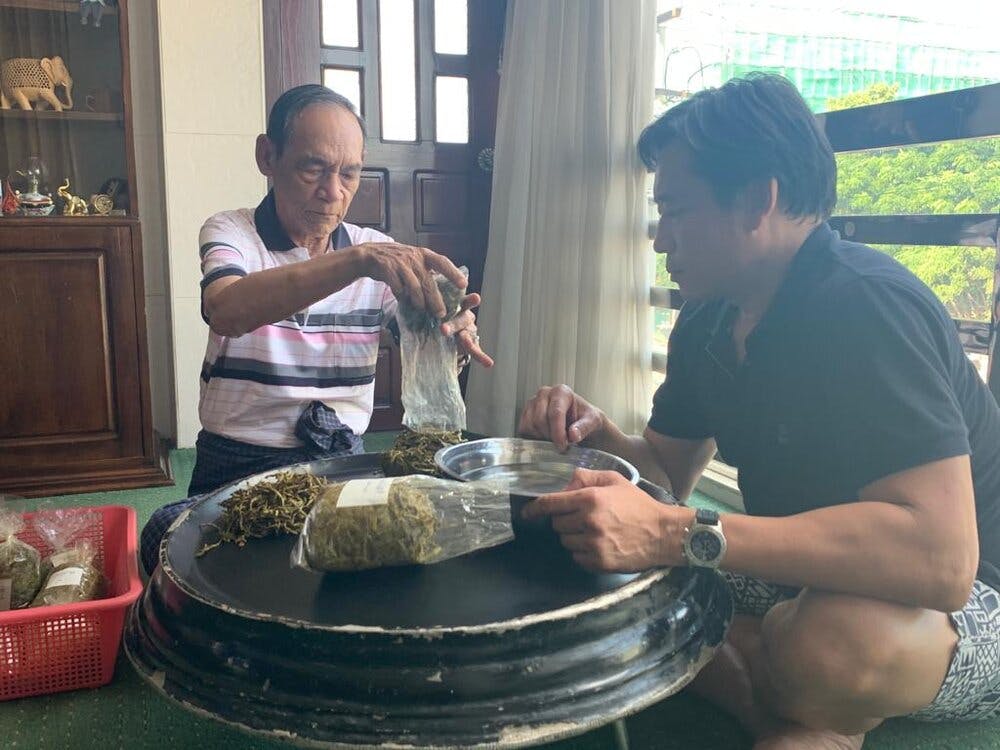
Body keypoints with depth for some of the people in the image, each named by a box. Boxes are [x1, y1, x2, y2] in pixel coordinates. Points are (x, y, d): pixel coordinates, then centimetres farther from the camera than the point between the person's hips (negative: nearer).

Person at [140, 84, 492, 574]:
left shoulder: (382, 252, 7)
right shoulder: (230, 232, -2)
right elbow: (227, 311, -27)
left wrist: (448, 338, -24)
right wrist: (357, 260, -40)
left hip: (343, 462, 3)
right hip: (238, 467, -2)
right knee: (168, 535, -31)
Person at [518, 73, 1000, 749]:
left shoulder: (866, 307, -25)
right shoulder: (709, 322, 1)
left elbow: (941, 557, -35)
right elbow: (668, 472, 10)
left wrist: (677, 534, -40)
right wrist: (599, 435, -13)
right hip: (808, 577, 8)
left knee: (827, 638, -41)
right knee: (596, 566, -4)